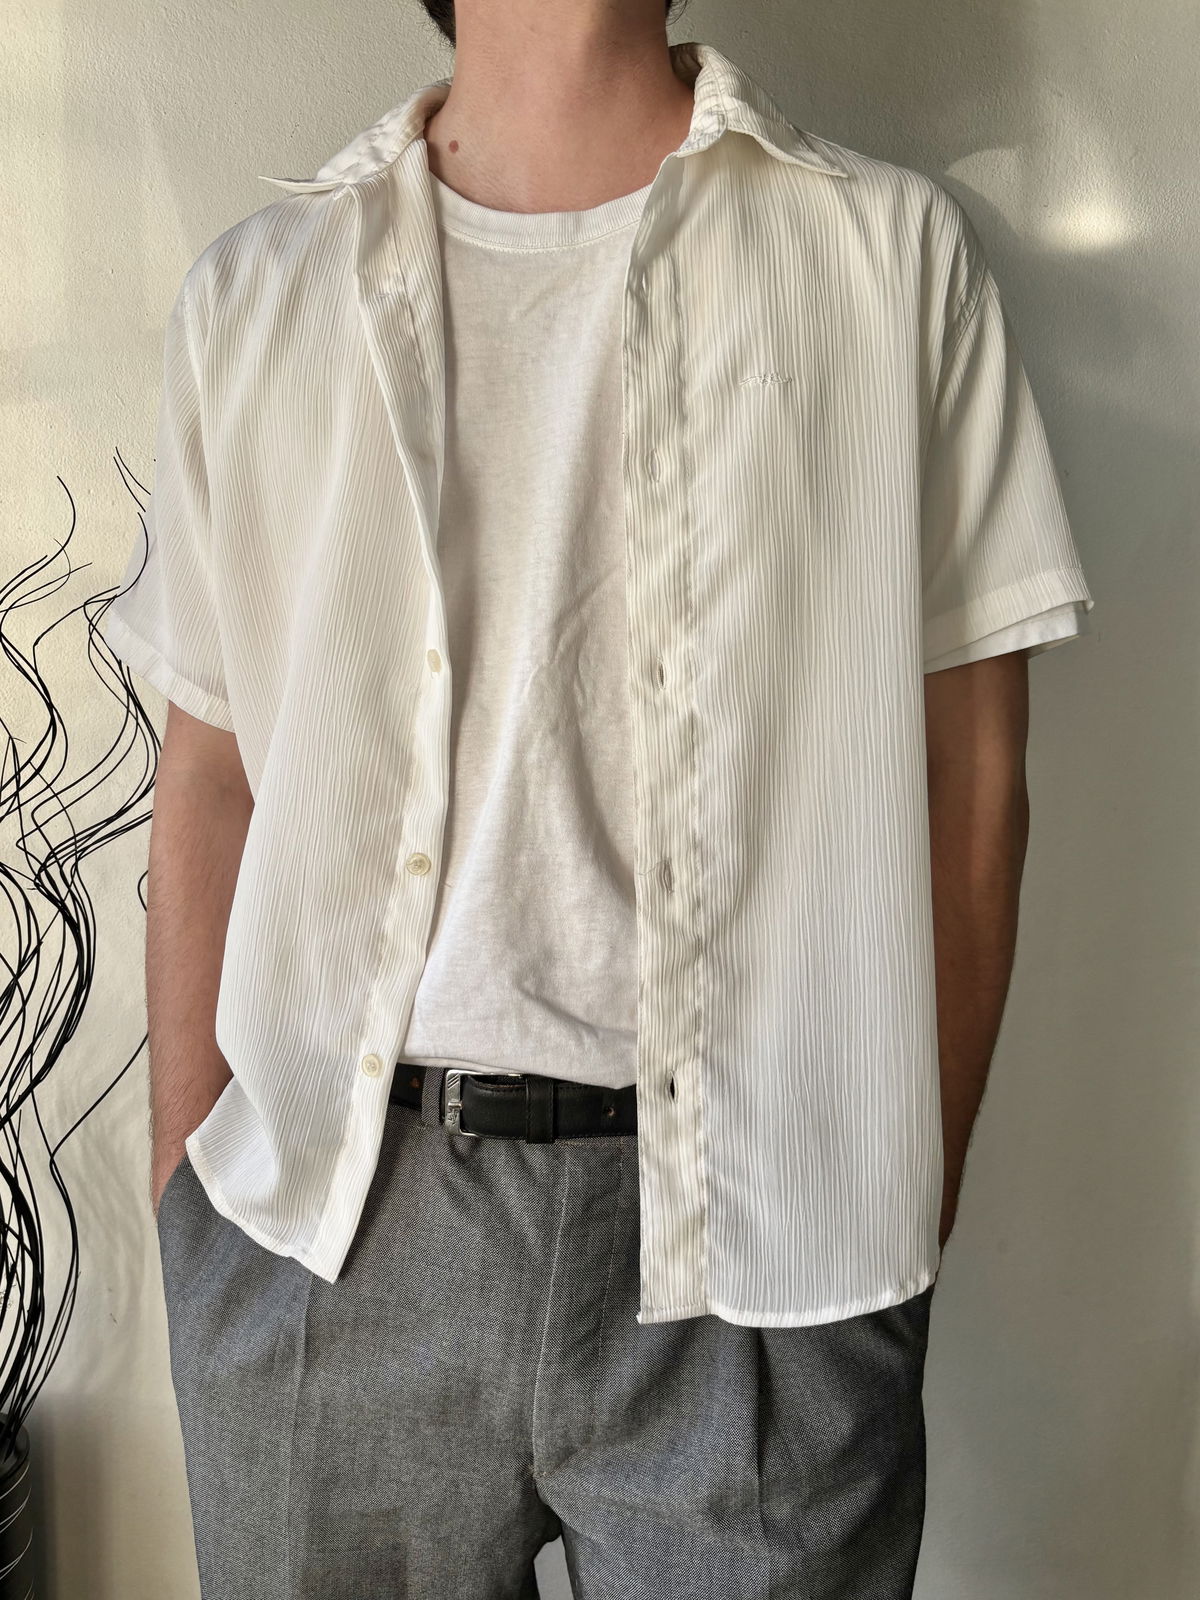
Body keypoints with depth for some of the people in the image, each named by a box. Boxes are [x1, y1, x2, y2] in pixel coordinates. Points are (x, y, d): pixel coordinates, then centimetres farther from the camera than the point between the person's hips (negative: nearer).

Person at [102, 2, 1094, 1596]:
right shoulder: (255, 291, 7)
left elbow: (967, 777, 1)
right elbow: (211, 770, 8)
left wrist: (914, 1210, 0)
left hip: (756, 1238, -1)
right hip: (322, 1224, 2)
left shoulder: (893, 251, 1)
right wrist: (184, 1190, 7)